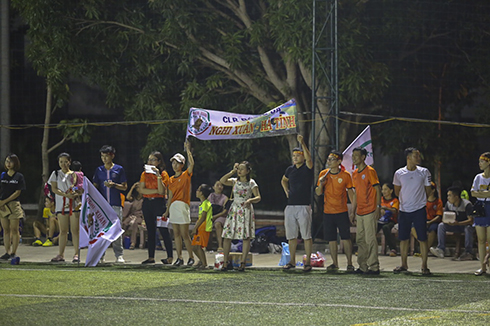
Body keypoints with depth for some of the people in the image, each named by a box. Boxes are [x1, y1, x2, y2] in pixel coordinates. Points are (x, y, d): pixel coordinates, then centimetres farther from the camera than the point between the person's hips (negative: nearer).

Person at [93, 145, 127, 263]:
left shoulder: (119, 169, 5)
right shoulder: (99, 170, 12)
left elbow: (124, 187, 5)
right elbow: (95, 186, 14)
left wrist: (114, 185, -12)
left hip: (115, 204, -2)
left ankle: (119, 255, -1)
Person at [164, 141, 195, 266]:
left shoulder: (186, 175, 0)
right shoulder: (171, 179, 15)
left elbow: (191, 163, -18)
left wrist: (188, 150, -18)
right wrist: (167, 209, 15)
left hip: (183, 205, -6)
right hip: (173, 206, 6)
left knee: (184, 234, -7)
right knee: (176, 234, 5)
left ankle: (191, 257, 3)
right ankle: (179, 257, 8)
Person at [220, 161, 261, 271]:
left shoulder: (251, 183, 0)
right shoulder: (234, 181, 9)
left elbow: (258, 197, -3)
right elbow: (222, 181, -7)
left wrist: (250, 200, -24)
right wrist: (233, 171, -5)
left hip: (246, 210, -3)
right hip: (234, 210, 3)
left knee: (246, 237, -6)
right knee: (227, 236, -4)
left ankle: (243, 262, -3)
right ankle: (226, 261, 2)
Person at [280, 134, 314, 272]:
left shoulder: (307, 168, -2)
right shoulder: (290, 170, 15)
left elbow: (309, 158, -24)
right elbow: (283, 180, 34)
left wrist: (302, 143, -31)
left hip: (304, 206, -6)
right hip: (290, 206, 6)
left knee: (306, 236, -5)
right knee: (291, 236, 8)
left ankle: (308, 262, -2)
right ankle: (292, 261, 14)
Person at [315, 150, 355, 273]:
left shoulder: (345, 175, -3)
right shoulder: (323, 174, 4)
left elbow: (350, 193, 4)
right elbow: (318, 193, 8)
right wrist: (321, 184, -12)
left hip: (342, 212, -3)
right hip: (328, 212, 3)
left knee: (345, 238, -6)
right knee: (331, 239, 5)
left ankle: (349, 263, 2)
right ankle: (335, 264, 14)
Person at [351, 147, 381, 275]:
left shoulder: (370, 171, -8)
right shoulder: (355, 173, 15)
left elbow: (378, 189, -10)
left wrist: (378, 207, -17)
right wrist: (353, 211, 20)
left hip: (370, 212, -8)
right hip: (360, 212, 8)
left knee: (370, 240, -8)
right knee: (360, 240, 9)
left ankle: (374, 267, -5)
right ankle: (363, 267, 14)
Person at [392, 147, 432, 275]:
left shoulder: (424, 172, 0)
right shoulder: (399, 173, 2)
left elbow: (428, 191, 8)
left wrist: (418, 199, 8)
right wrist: (406, 199, 11)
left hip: (419, 210, -2)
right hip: (404, 210, 2)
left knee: (422, 238, -3)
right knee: (403, 238, 7)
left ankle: (424, 266, 3)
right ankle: (404, 264, 20)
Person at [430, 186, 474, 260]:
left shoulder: (467, 204, -21)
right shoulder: (449, 204, -3)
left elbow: (471, 220, -28)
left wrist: (457, 223, -42)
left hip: (466, 224, -5)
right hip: (456, 226, 5)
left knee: (468, 228, -40)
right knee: (441, 225, -17)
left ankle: (468, 253, -39)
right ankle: (440, 250, -28)